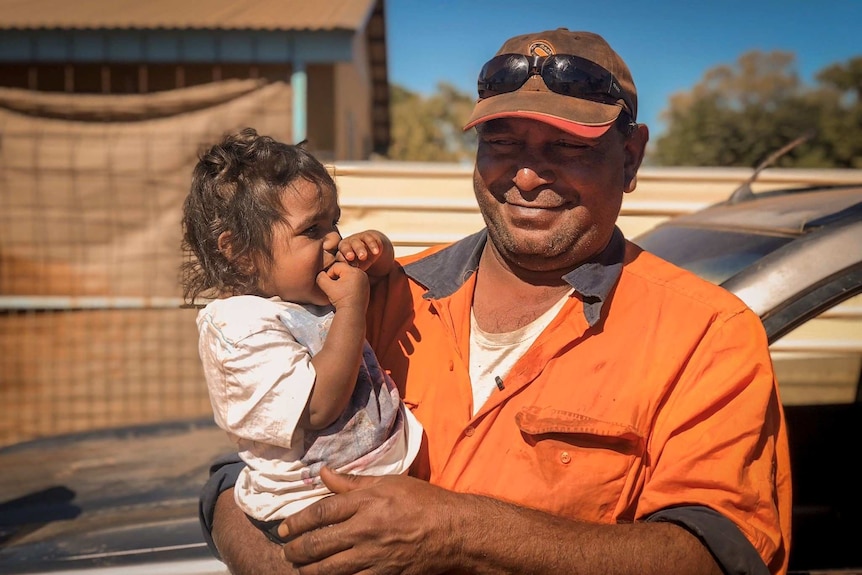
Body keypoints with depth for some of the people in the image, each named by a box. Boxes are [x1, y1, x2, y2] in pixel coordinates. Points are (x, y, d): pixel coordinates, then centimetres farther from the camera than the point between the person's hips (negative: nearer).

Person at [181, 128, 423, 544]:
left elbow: (380, 262, 23)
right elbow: (320, 407, -23)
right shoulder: (238, 327, -17)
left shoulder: (300, 284, 9)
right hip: (311, 506, -9)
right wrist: (351, 308, -21)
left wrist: (373, 246, -2)